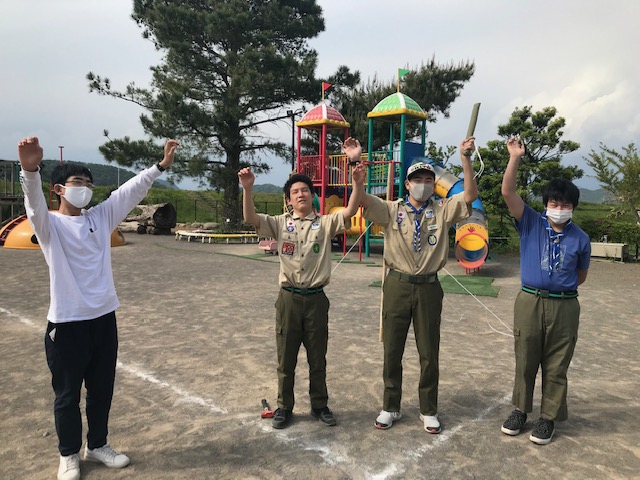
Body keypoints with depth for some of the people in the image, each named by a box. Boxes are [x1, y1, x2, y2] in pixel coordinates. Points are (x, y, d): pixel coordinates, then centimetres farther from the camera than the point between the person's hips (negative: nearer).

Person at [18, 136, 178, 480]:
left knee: (102, 390, 17)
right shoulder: (49, 224, -7)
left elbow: (132, 190, 1)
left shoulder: (101, 216, 6)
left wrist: (161, 166, -9)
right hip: (67, 323, -4)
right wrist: (30, 170, -48)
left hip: (104, 318, 5)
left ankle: (97, 445, 37)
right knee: (67, 395, 12)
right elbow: (34, 199, -27)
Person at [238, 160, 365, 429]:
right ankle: (284, 406, 30)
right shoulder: (280, 223, 4)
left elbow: (350, 212, -14)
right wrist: (247, 188, -23)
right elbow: (250, 218, -9)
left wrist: (358, 184, -28)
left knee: (317, 359, 13)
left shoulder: (325, 223, 2)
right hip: (288, 298, 0)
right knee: (286, 359, 12)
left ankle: (319, 405, 32)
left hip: (316, 299, 0)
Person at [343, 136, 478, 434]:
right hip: (397, 286, 0)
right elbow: (360, 197, -10)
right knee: (392, 350, 9)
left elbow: (470, 195, -9)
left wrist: (465, 159, -19)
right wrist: (355, 161, -21)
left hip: (429, 288, 1)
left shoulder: (443, 211, 4)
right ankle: (390, 407, 27)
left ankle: (428, 411, 29)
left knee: (429, 353, 10)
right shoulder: (391, 210, 2)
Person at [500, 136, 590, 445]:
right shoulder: (531, 224, -1)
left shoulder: (580, 239, 1)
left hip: (564, 307, 0)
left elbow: (581, 275, 15)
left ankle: (548, 418, 25)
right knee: (525, 361, 11)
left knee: (556, 367, 9)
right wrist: (515, 159, -16)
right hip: (529, 303, 0)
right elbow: (508, 193, -12)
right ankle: (520, 410, 29)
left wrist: (562, 289, 9)